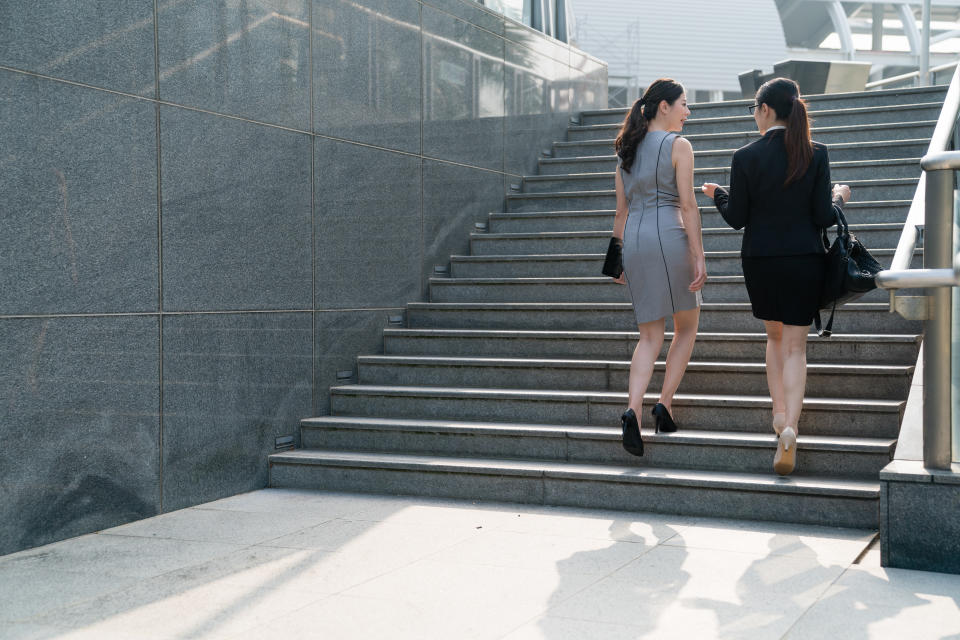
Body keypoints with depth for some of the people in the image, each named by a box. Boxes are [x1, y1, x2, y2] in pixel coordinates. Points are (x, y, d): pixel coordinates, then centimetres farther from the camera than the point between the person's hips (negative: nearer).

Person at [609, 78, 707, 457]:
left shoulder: (627, 150, 15)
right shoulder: (678, 145, -3)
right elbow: (688, 205, -9)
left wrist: (618, 257, 20)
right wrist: (699, 256, -9)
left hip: (634, 242, 5)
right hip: (669, 237, -5)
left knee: (650, 336, 8)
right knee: (687, 326, 13)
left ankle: (632, 411, -12)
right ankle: (664, 404, 5)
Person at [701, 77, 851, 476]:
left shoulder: (745, 158, -8)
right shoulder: (815, 155, -6)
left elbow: (737, 218, -4)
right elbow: (824, 217, -6)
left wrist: (716, 194, 16)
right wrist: (839, 199, 16)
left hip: (760, 260, 0)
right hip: (804, 260, 0)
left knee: (775, 337, 22)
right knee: (796, 346, 5)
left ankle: (779, 414, 16)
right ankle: (789, 427, -11)